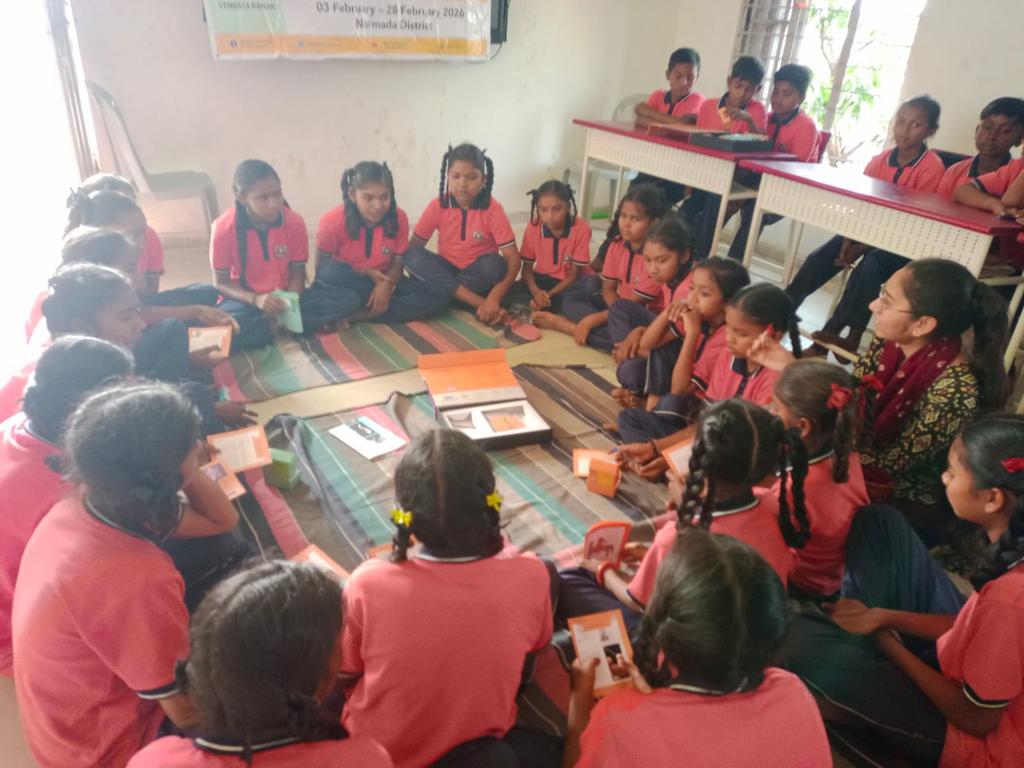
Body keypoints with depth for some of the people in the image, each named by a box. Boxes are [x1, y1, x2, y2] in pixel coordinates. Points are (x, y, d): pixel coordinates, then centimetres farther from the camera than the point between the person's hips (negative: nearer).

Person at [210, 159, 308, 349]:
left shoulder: (294, 222, -12)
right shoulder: (224, 227, -15)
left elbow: (298, 273, -1)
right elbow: (221, 283, -7)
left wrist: (287, 304, -21)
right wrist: (256, 299, -26)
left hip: (283, 298, 2)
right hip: (244, 299, -1)